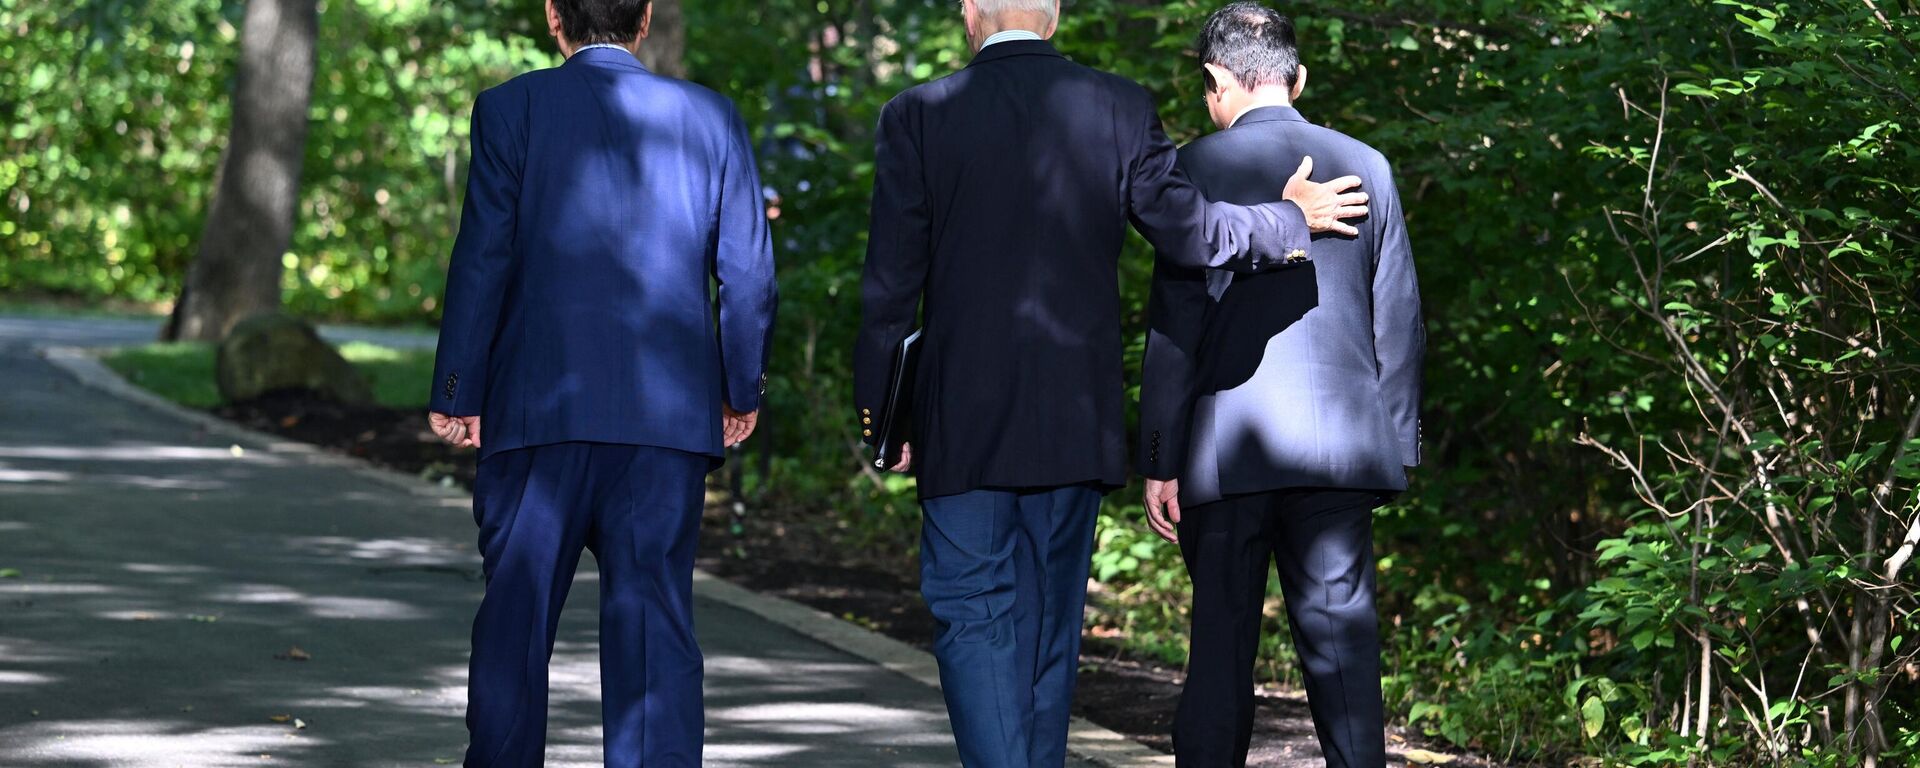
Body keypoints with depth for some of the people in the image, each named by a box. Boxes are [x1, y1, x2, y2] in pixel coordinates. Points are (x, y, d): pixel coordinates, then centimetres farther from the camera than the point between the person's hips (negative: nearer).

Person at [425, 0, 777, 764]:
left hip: (540, 410, -1)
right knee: (654, 618, 3)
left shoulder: (511, 108, -1)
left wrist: (457, 393, 2)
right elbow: (747, 270, 4)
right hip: (669, 414, 1)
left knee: (516, 615, 9)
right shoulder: (709, 117, 5)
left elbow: (483, 260, -4)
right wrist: (741, 387, 15)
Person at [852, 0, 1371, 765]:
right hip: (1078, 417, 3)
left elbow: (890, 285, -4)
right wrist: (1291, 220, 11)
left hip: (964, 422, -3)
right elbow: (1186, 229, -6)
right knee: (1049, 622, 14)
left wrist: (878, 414, 3)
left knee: (971, 615, 0)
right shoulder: (1120, 108, -1)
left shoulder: (918, 117, -5)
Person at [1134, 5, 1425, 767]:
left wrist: (1160, 460, -3)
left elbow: (1175, 324, -6)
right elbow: (1398, 321, 9)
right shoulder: (1365, 167, 7)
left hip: (1228, 449, -2)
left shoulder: (1200, 167, -4)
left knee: (1221, 640, 5)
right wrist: (1397, 442, 16)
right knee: (1341, 637, 3)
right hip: (1344, 446, 3)